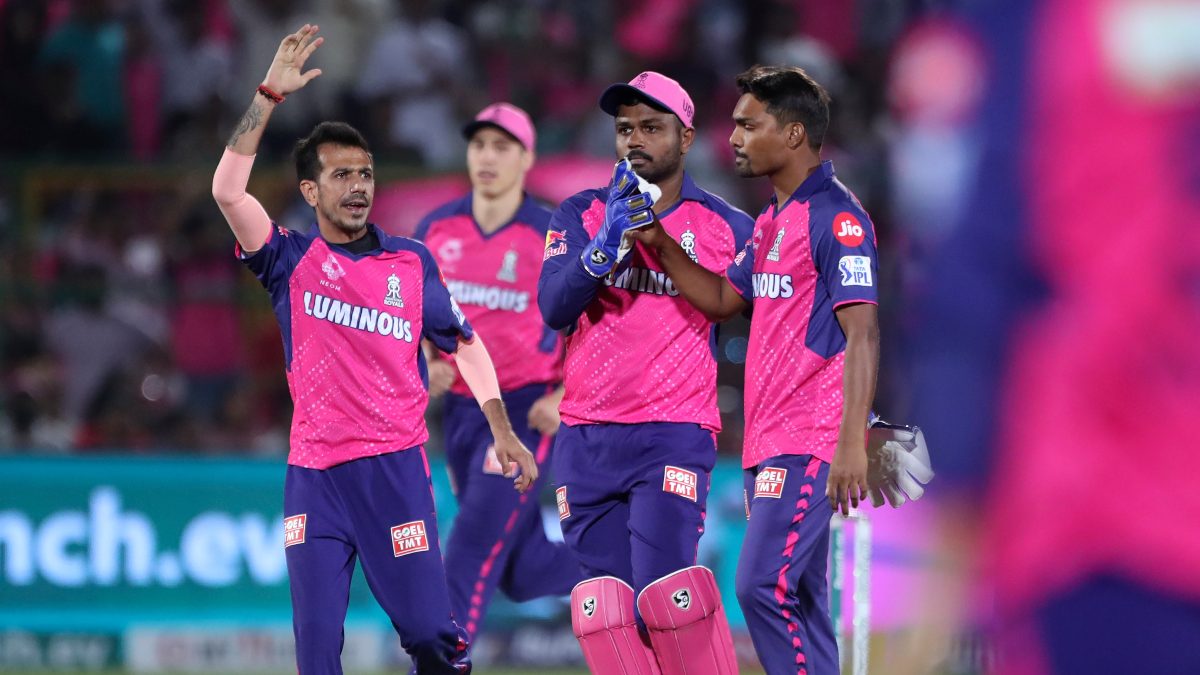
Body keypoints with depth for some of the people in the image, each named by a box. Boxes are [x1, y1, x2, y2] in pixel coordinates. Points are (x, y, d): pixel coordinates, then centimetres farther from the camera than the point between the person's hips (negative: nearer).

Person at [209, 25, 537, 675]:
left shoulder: (411, 262, 9)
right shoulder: (291, 261, 5)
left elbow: (464, 344, 15)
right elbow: (228, 190, -9)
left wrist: (502, 432, 6)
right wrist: (269, 96, -12)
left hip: (395, 468, 0)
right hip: (313, 475, 0)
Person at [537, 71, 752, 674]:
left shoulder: (727, 228, 4)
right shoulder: (582, 215, 7)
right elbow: (554, 308, -7)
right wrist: (608, 241, -19)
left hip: (674, 436, -3)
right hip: (586, 439, 3)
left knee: (665, 590, -19)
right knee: (605, 603, 2)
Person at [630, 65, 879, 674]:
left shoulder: (835, 217, -12)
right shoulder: (773, 220, 17)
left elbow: (862, 333, -17)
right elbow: (723, 299, 27)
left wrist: (852, 444, -24)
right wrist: (660, 245, 12)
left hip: (809, 444, -10)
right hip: (767, 442, 10)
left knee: (763, 586, -17)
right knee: (797, 598, 9)